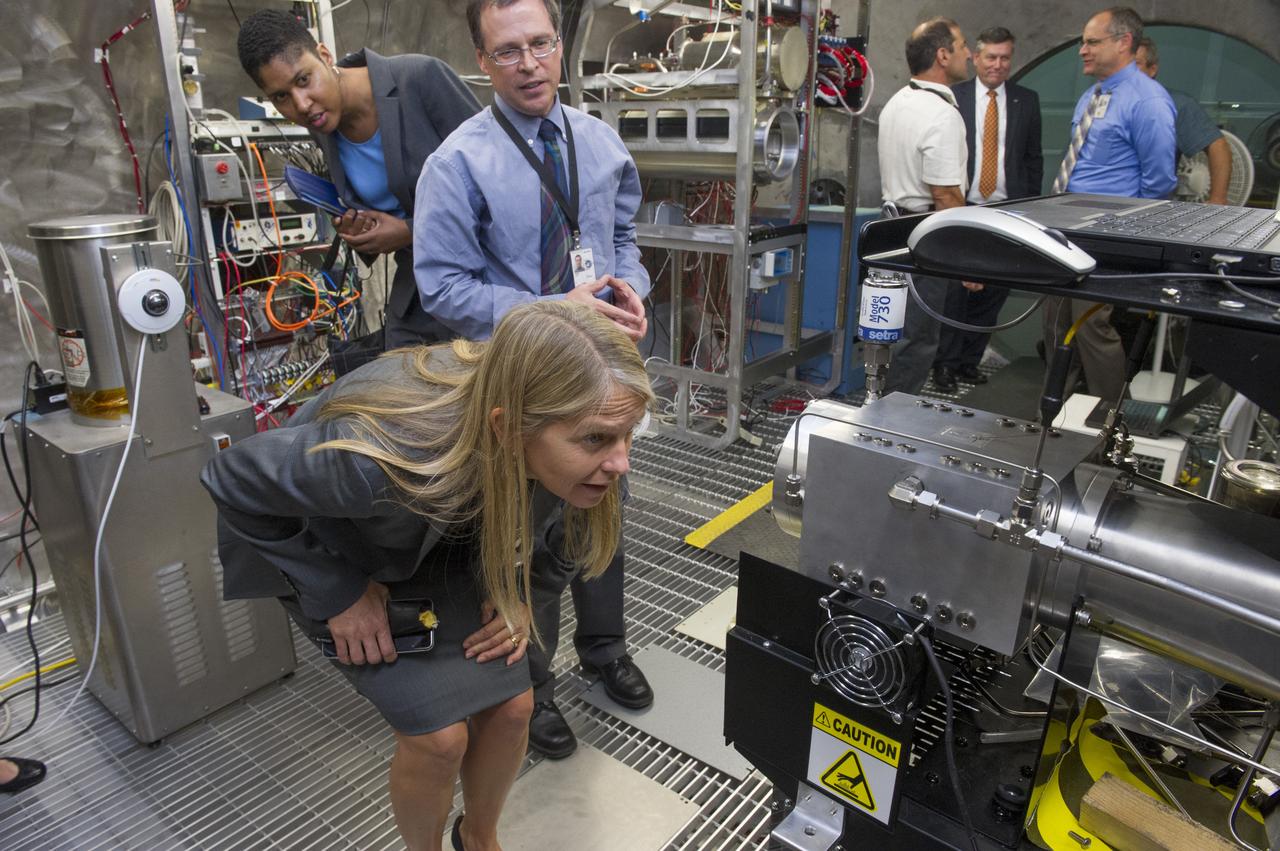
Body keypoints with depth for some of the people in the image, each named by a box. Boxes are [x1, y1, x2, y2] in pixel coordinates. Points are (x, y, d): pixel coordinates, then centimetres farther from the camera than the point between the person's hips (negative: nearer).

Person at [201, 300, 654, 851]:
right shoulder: (386, 457, -44)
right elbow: (234, 479, -25)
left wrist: (512, 588, -11)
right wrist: (337, 594, -20)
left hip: (441, 540, 4)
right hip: (332, 550, -4)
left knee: (510, 704, -2)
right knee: (439, 732, -10)